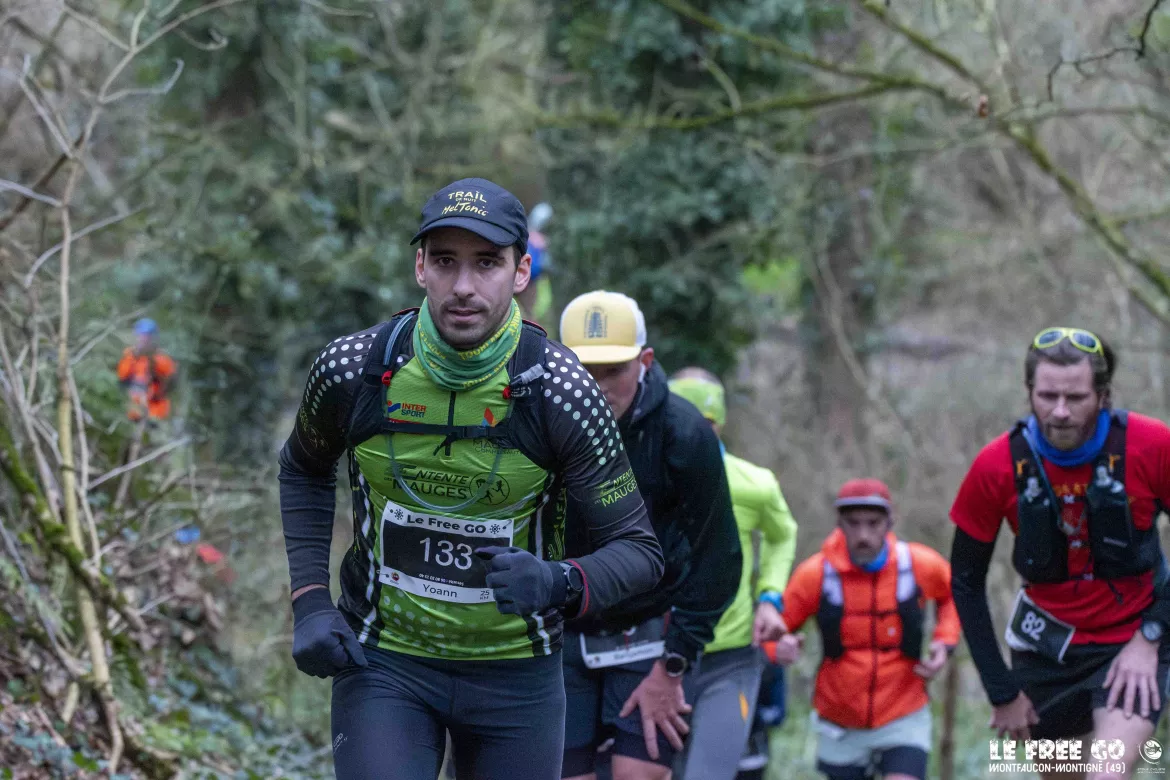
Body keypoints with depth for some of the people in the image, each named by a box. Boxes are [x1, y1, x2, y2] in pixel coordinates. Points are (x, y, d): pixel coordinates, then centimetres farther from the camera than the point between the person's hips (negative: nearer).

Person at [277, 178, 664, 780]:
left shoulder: (562, 392, -16)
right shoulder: (351, 370, -12)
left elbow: (637, 550, -10)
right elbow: (304, 471, 11)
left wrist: (559, 583, -31)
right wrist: (309, 604, -1)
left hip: (516, 672, 0)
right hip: (381, 662, 0)